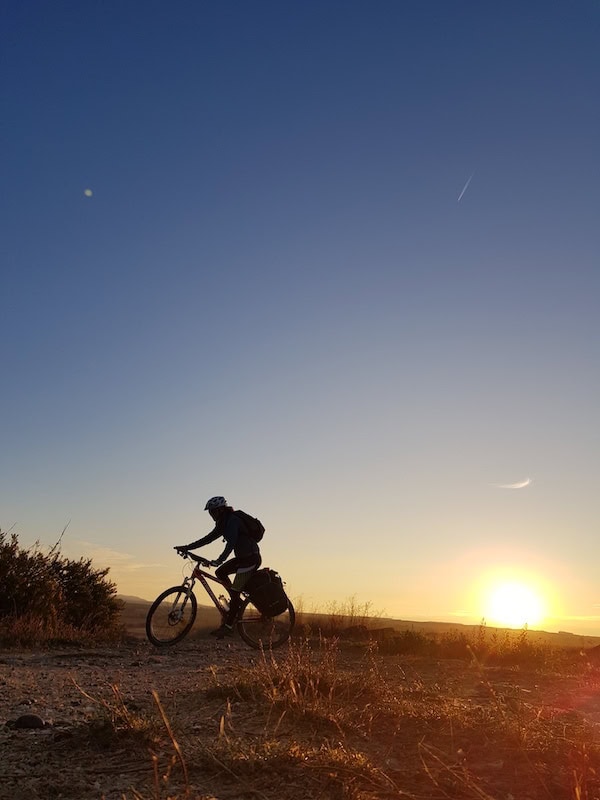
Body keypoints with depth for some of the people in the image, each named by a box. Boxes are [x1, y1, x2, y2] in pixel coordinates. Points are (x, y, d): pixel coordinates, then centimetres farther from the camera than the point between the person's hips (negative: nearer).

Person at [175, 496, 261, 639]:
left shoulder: (232, 521, -19)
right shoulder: (223, 523, 10)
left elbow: (231, 543, -33)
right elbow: (208, 538, 13)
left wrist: (220, 560, -44)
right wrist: (187, 547, 9)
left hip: (251, 558, -9)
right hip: (242, 557, 9)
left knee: (235, 591, -6)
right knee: (220, 572, 6)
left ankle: (227, 627, 2)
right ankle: (237, 603, 14)